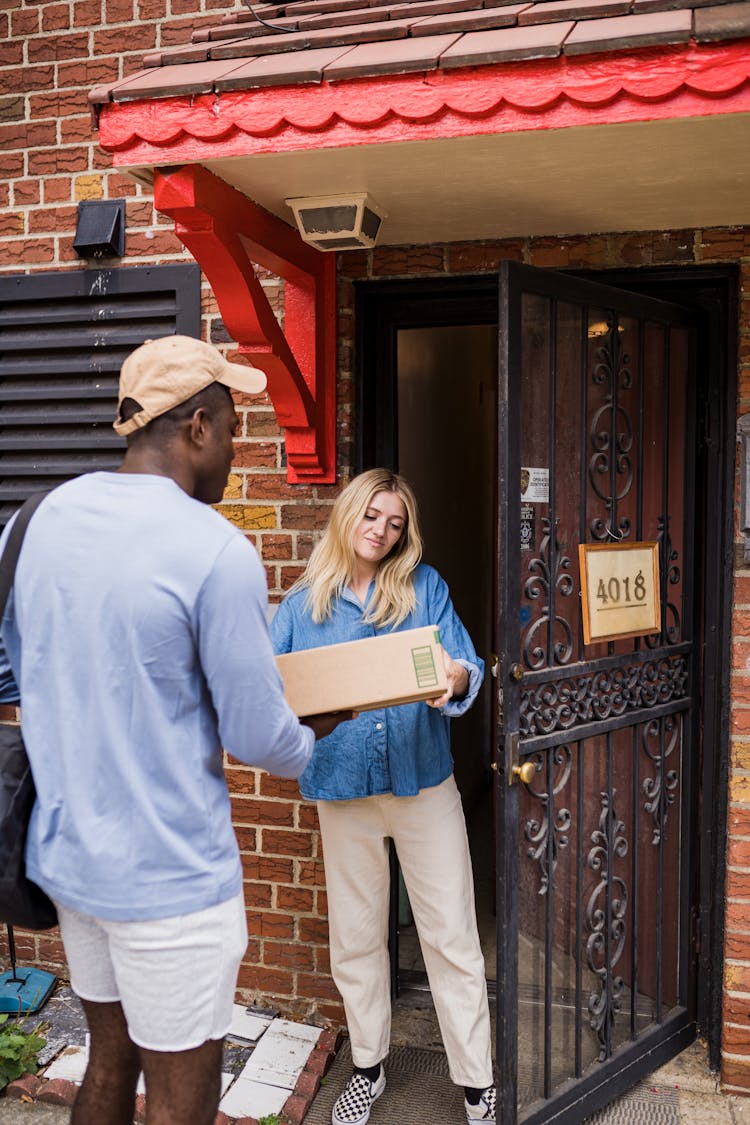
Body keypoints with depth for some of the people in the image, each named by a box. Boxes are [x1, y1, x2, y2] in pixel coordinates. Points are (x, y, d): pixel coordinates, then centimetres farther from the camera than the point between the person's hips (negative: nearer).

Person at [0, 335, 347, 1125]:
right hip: (168, 876, -7)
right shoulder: (216, 550, -21)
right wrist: (309, 737, 6)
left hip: (66, 853, 7)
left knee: (110, 1060, 25)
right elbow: (259, 736, -15)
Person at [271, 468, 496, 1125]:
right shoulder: (304, 602, 4)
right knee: (355, 937, 16)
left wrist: (455, 679, -29)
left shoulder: (424, 587, 1)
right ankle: (368, 1065, 37)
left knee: (452, 936, 5)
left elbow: (466, 666, -6)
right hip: (344, 786, 2)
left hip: (424, 781, -1)